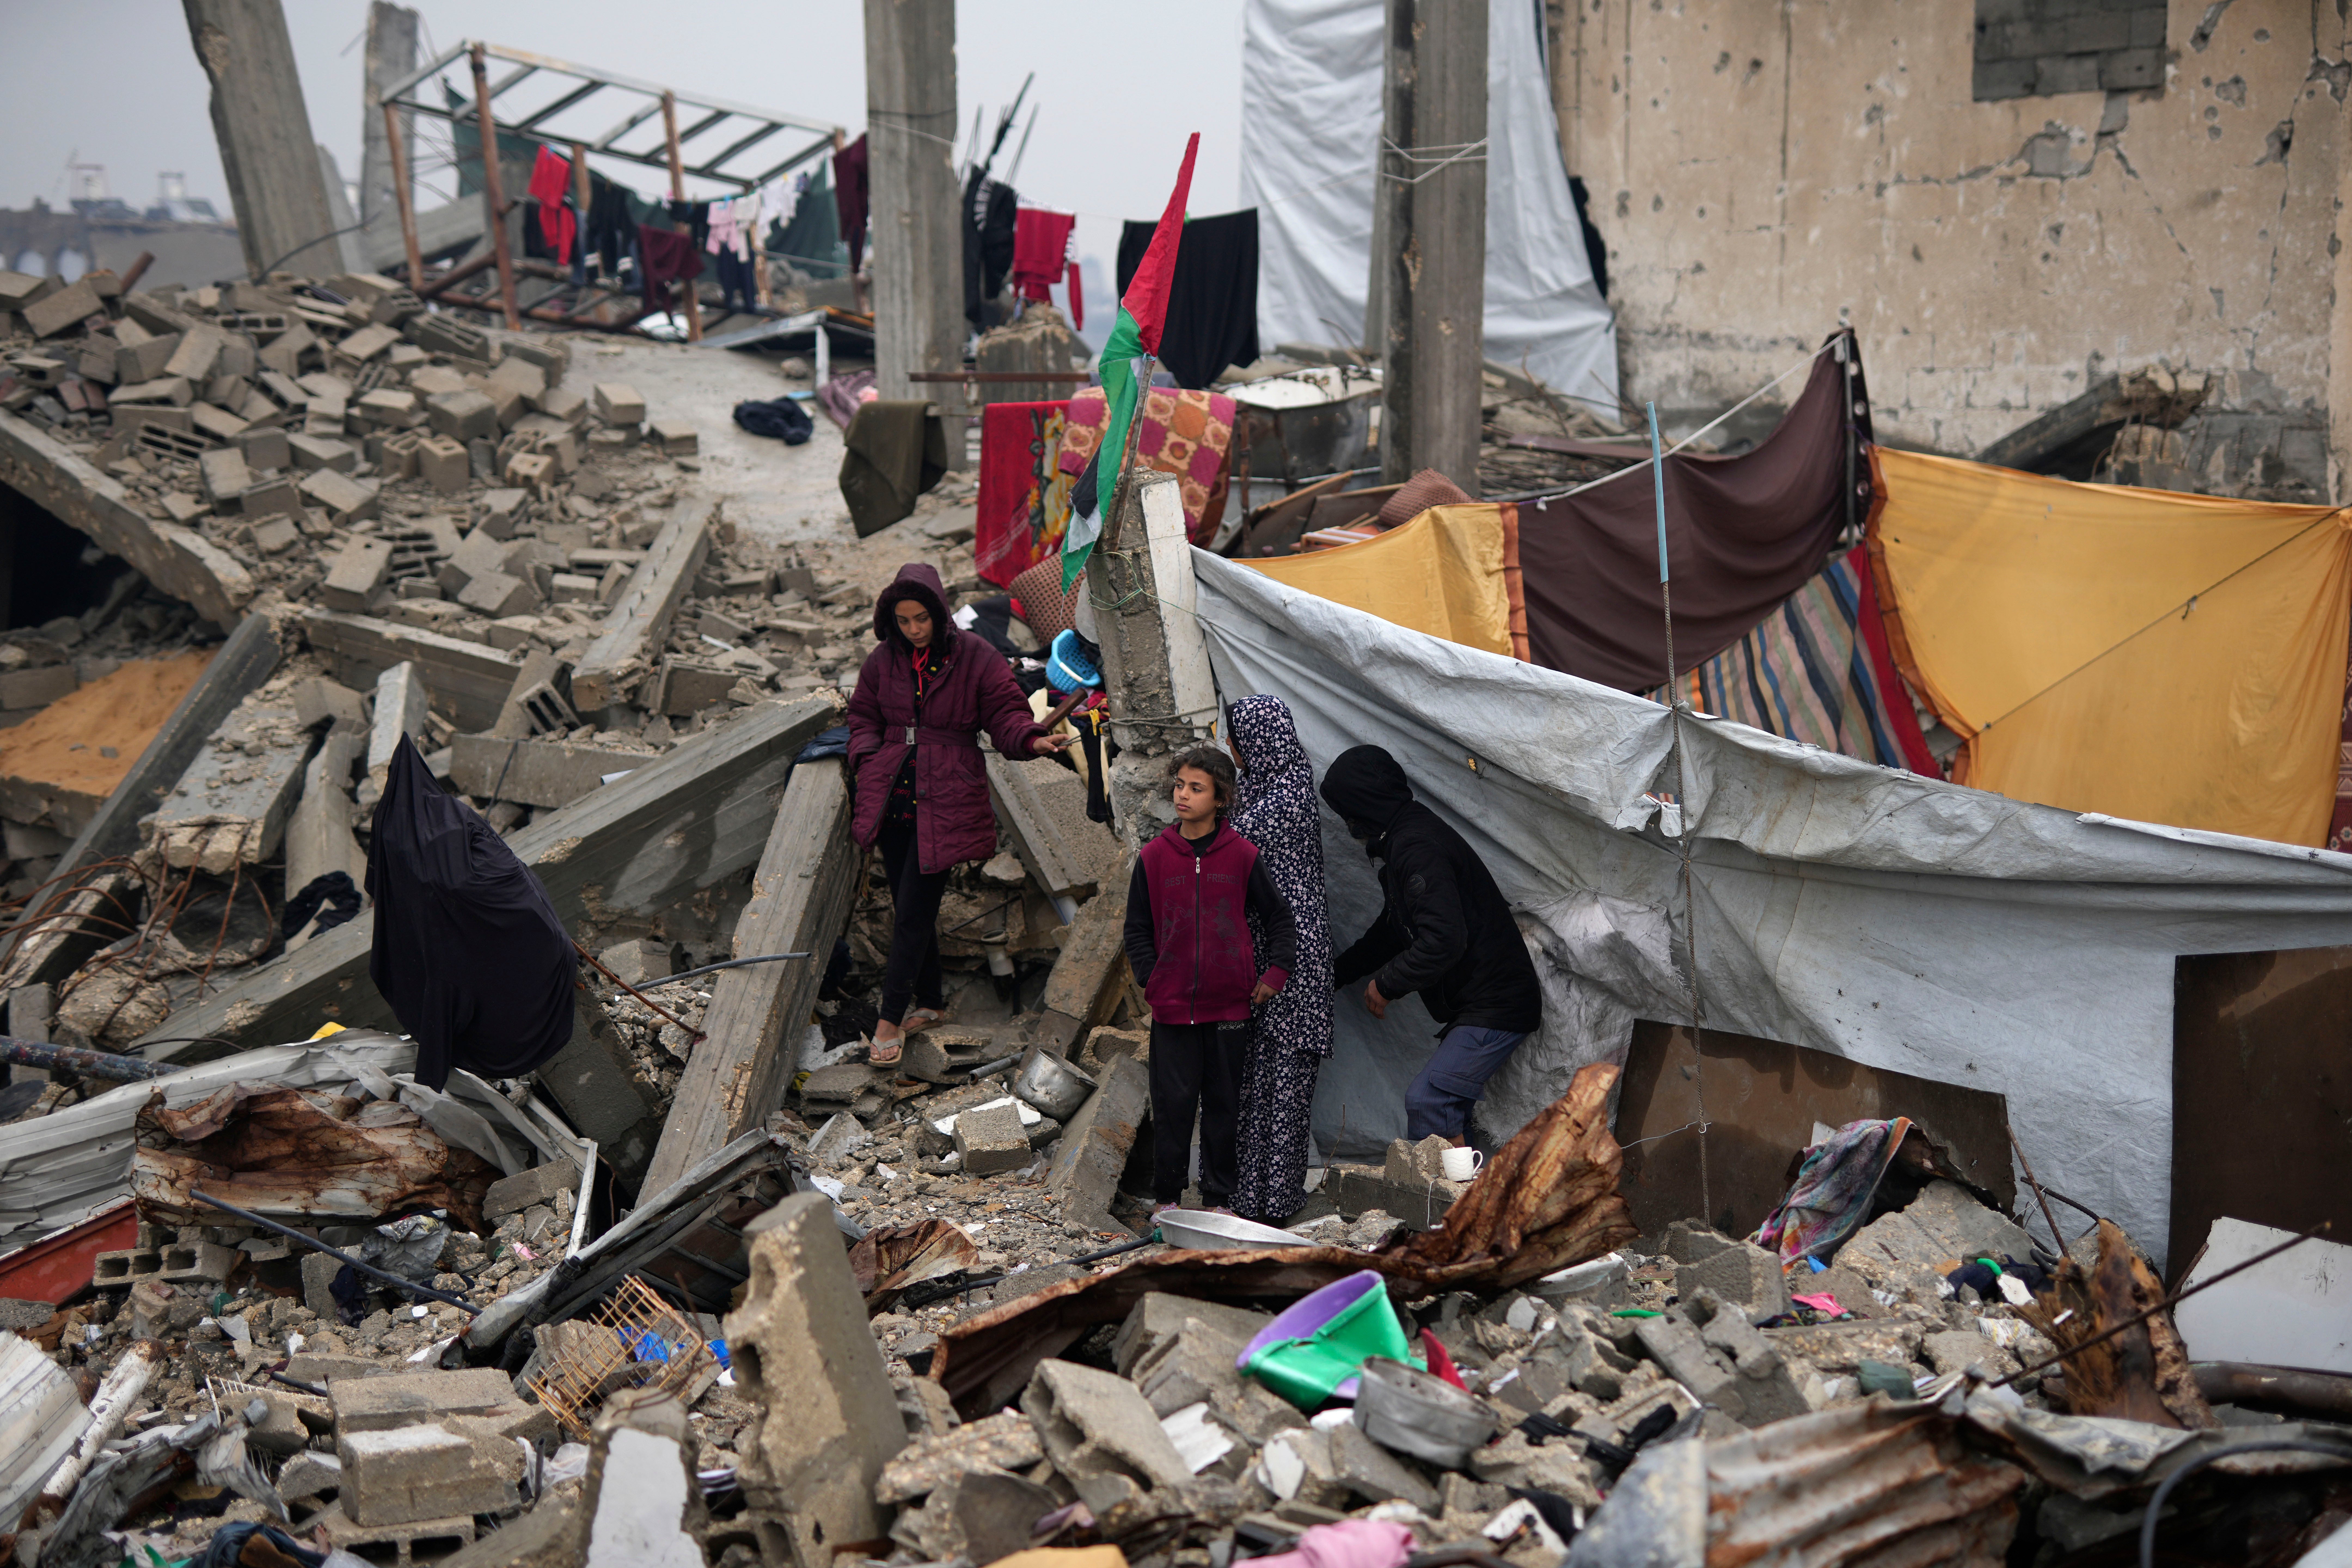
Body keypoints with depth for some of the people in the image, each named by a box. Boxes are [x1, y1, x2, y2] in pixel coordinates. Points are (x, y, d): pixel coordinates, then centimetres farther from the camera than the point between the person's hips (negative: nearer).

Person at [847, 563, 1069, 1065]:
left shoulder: (976, 659, -5)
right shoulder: (884, 661, 6)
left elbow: (1005, 713, -3)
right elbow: (864, 717, 18)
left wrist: (1032, 741, -24)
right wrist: (867, 760, 0)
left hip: (943, 802, -5)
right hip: (893, 796, 5)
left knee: (914, 912, -7)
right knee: (909, 906, 11)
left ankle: (890, 1021, -1)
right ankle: (931, 1003, 28)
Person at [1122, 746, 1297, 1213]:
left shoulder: (1242, 855, -2)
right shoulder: (1155, 857, 0)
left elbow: (1277, 915, 9)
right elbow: (1137, 928, 9)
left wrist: (1277, 969, 1)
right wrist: (1150, 979, 0)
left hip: (1230, 1004, 0)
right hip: (1172, 1006, 0)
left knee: (1224, 1104, 8)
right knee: (1173, 1103, 3)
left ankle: (1220, 1200, 20)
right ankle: (1168, 1198, 16)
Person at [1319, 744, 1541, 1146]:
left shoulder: (1417, 848, -17)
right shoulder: (1407, 841, 18)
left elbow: (1443, 940, -27)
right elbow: (1390, 932, 32)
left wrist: (1386, 984, -13)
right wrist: (1334, 974, 37)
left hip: (1493, 1009, -11)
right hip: (1476, 1007, 11)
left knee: (1427, 1102, -18)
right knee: (1446, 1111, 10)